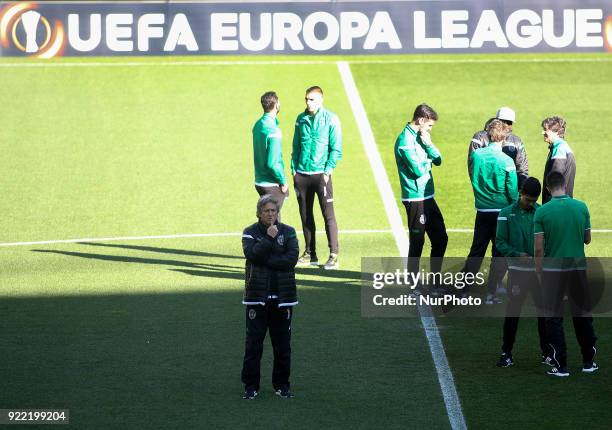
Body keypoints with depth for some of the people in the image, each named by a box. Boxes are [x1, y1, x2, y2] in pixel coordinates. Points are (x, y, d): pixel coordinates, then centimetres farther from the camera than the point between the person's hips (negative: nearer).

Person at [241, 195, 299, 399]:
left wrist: (265, 261, -12)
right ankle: (251, 386, 6)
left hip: (282, 297, 1)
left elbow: (292, 258, -9)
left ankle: (281, 384, 16)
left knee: (282, 343, 5)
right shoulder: (250, 233, 4)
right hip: (257, 296, -1)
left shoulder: (288, 232, 6)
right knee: (254, 342, -1)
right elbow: (252, 254, -14)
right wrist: (269, 238, -16)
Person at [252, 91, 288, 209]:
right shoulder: (273, 131, -21)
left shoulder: (258, 125, 6)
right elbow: (272, 163, -24)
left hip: (259, 181, 8)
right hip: (272, 185, -8)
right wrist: (283, 182, -10)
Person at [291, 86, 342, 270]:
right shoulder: (301, 119, 9)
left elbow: (336, 149, -5)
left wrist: (328, 170, -12)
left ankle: (334, 255, -4)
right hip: (302, 174, 5)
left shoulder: (330, 119, -5)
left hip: (321, 174, -5)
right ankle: (310, 253, 19)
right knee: (305, 215, 10)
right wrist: (294, 168, 7)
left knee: (328, 214, -6)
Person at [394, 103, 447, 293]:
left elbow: (438, 160, 8)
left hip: (428, 197, 9)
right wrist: (428, 160, -2)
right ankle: (413, 286, 7)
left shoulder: (420, 137, 12)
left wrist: (428, 144, -7)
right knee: (417, 242, -2)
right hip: (415, 198, -9)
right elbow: (418, 169, -21)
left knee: (441, 238, 13)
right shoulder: (405, 140, -16)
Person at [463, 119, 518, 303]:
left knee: (476, 251, 15)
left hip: (482, 211, 4)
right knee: (499, 254, 5)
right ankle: (491, 294, 2)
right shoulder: (506, 161, -14)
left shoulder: (476, 155, -5)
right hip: (502, 211, -4)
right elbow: (512, 191, -10)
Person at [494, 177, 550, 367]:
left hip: (540, 270, 2)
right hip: (517, 271, -2)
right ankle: (507, 353, 7)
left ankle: (547, 351, 16)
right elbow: (500, 242, -3)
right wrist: (518, 255, -17)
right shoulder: (507, 214, -3)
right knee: (513, 311, 0)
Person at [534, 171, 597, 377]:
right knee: (582, 315, 14)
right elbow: (587, 239, 7)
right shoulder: (581, 207, -2)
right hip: (578, 267, 2)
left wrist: (539, 273, 1)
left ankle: (560, 365, 1)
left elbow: (539, 248, -9)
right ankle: (588, 361, 20)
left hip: (553, 269, -2)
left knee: (554, 317, 4)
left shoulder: (542, 211, -9)